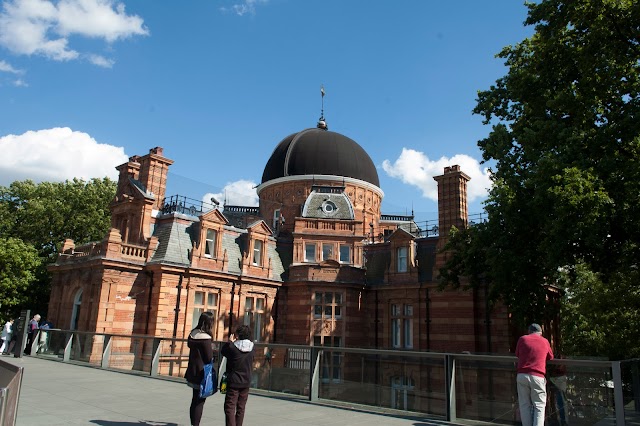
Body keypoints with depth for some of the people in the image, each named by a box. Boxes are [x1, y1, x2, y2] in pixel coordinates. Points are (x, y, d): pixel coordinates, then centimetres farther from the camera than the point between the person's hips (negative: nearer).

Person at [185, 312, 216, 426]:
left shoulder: (193, 334, 3)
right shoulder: (206, 338, -19)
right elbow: (210, 358, -18)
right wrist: (212, 348, -1)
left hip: (193, 373, 8)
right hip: (202, 373, -8)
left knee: (195, 400, 16)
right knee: (200, 402, 0)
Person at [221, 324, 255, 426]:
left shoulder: (232, 347, -16)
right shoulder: (251, 348, -3)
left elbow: (223, 351, 1)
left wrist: (230, 342, 13)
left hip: (234, 382, -5)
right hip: (246, 382, 5)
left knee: (230, 407, -1)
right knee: (241, 408, 15)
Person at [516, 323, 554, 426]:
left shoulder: (522, 339, 8)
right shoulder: (545, 341, 9)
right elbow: (550, 358, 23)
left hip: (522, 375, 1)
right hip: (537, 377, -1)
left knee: (524, 405, 8)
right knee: (539, 406, 5)